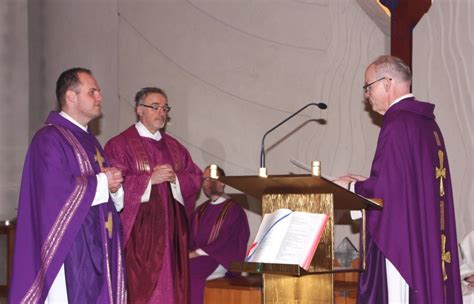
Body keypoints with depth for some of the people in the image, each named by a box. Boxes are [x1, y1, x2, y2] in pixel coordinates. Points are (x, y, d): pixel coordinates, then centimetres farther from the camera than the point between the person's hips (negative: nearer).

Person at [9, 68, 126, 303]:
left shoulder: (88, 140, 17)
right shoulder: (49, 138, -12)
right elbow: (58, 189, -22)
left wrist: (111, 182, 2)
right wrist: (102, 182, -11)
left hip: (97, 246, 9)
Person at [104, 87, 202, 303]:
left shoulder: (174, 147, 17)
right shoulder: (120, 145, -1)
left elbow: (196, 178, 12)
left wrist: (175, 177, -7)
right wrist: (150, 178, -16)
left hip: (170, 230, 6)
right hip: (138, 231, -5)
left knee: (171, 284, 3)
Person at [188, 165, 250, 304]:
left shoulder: (233, 210, -3)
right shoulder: (200, 211, 17)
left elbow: (224, 242, -13)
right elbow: (190, 239, 14)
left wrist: (196, 253, -17)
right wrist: (187, 252, -9)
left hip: (220, 260, -5)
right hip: (197, 257, 5)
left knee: (189, 274, -31)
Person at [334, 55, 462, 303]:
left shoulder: (397, 123, -14)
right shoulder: (425, 122, 14)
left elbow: (388, 186, -19)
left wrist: (351, 187, -2)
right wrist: (365, 183, 18)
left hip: (400, 235, -10)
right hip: (428, 233, 10)